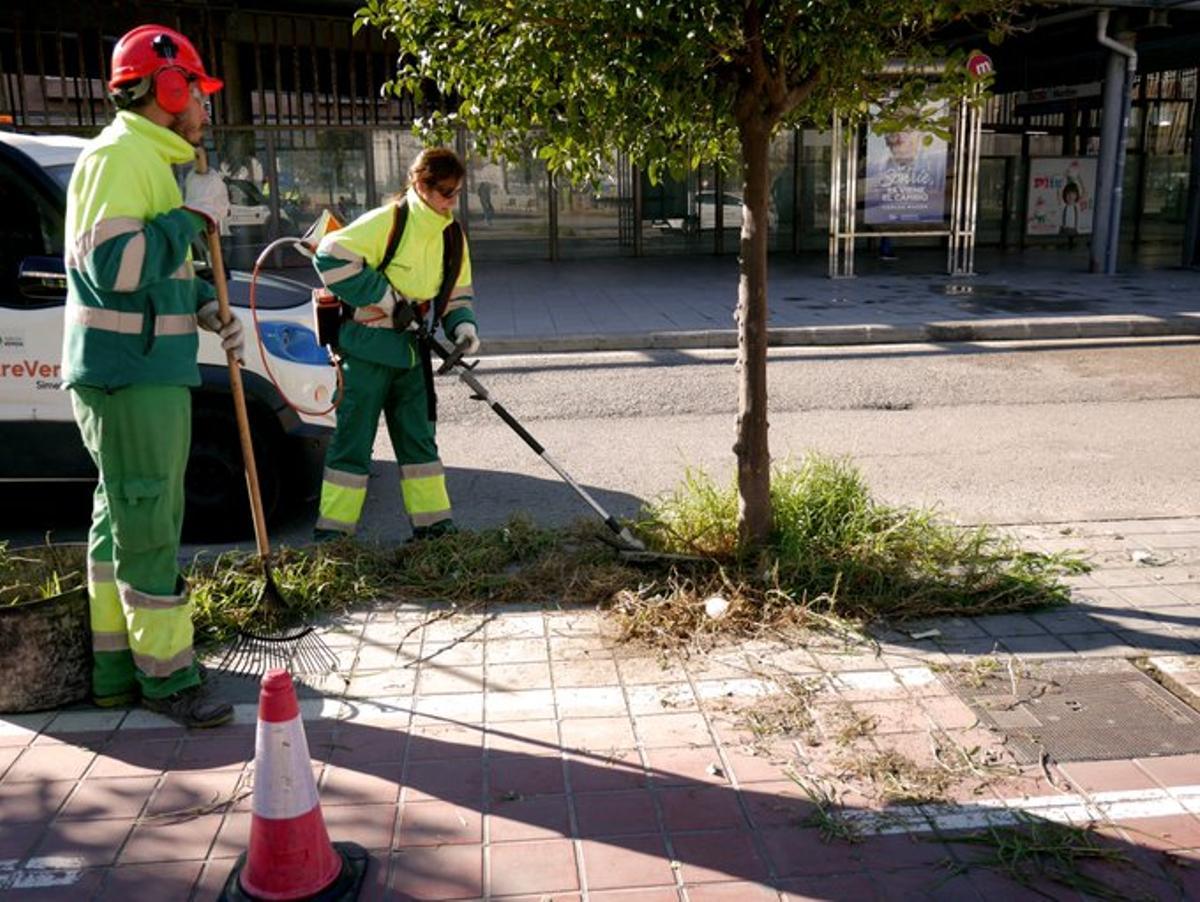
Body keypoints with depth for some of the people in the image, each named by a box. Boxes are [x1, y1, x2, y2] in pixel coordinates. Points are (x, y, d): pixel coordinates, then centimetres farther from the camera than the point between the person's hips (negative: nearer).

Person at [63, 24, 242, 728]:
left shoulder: (150, 160, 19)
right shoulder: (119, 155, -13)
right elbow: (112, 265, -25)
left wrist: (208, 308, 11)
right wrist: (195, 213, -18)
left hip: (150, 373, 10)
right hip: (129, 375, -10)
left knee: (123, 519, 14)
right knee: (149, 529, -4)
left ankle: (117, 669, 25)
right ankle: (167, 678, 6)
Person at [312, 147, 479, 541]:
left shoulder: (451, 236, 8)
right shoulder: (386, 222, -14)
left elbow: (456, 292, 17)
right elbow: (331, 257, -19)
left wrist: (462, 323, -5)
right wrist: (385, 297, -18)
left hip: (410, 350, 7)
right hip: (368, 347, -7)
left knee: (418, 437, 12)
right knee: (354, 438, -2)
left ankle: (433, 521, 21)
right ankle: (332, 529, 7)